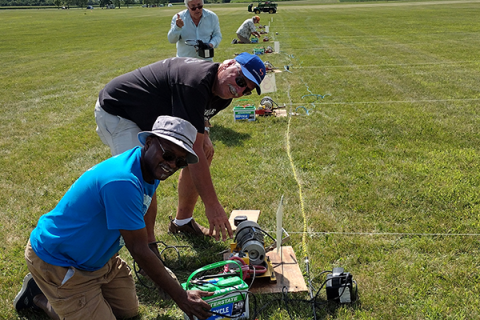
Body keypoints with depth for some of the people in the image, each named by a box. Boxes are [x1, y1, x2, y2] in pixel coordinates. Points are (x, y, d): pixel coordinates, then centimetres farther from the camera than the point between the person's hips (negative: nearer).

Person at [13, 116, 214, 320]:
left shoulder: (150, 171, -6)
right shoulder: (122, 181, -35)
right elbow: (139, 250, -29)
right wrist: (181, 297, -22)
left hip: (94, 256, 9)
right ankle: (40, 297, 13)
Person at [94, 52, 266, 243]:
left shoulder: (223, 95, -6)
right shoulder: (195, 82, -36)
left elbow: (200, 114, 18)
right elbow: (193, 149, -39)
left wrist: (204, 132, -8)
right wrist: (212, 204, -37)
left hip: (156, 115, 9)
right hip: (115, 112, -9)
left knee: (205, 151, 4)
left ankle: (182, 222, 18)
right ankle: (148, 248, -7)